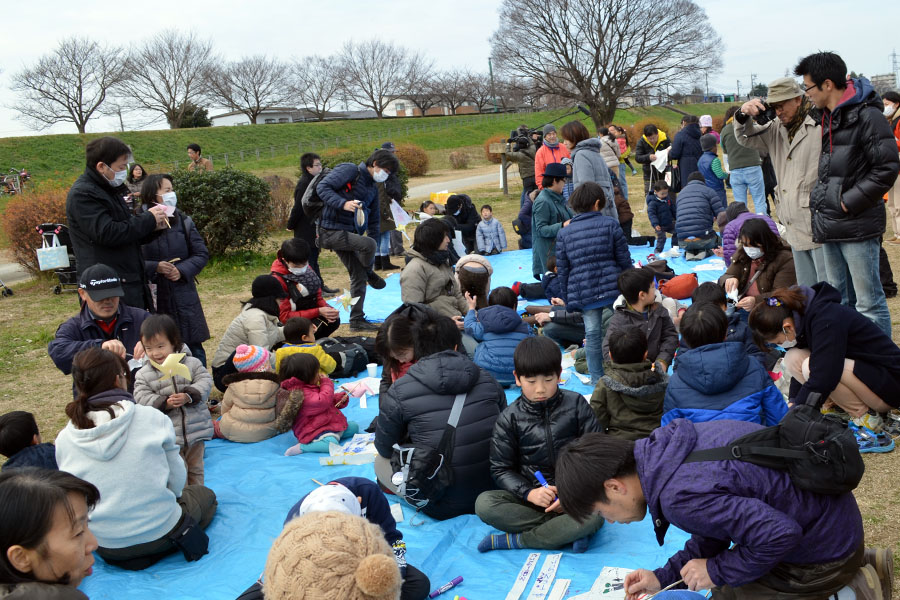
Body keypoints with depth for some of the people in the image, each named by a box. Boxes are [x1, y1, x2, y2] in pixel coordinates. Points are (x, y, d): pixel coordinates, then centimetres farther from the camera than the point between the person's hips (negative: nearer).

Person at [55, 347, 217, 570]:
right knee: (204, 493, 26)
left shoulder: (64, 440, -7)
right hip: (159, 533, -3)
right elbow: (176, 478, -5)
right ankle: (181, 535, 10)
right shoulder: (152, 418, -14)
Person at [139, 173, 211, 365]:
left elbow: (202, 254, 5)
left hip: (184, 297, 2)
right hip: (153, 299, -2)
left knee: (193, 346, 8)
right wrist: (155, 267, -20)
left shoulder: (183, 221, 3)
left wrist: (182, 270, -10)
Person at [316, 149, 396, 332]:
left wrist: (371, 251, 19)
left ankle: (357, 320, 16)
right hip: (331, 231, -9)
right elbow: (322, 187, -17)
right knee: (368, 244, -30)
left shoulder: (372, 188, 17)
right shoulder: (349, 171, -8)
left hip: (348, 234, 9)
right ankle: (369, 273, 3)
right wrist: (343, 203, -31)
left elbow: (373, 220, 23)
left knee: (358, 276, 6)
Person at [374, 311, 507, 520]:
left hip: (443, 504, -3)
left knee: (381, 462, 19)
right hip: (494, 493, 3)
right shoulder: (486, 379, -1)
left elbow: (385, 448, 3)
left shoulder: (399, 392, -12)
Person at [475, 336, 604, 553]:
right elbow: (501, 469, 2)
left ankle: (514, 540, -21)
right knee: (484, 503, -27)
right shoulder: (510, 418, 1)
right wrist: (529, 493, -18)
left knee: (595, 514, -35)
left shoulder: (575, 404, 1)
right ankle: (568, 531, -24)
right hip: (530, 494, 1)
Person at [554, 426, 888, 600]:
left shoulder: (681, 495, -33)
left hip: (824, 545, -9)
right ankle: (858, 565, 21)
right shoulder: (671, 446, -3)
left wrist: (717, 570, -16)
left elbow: (779, 535, -30)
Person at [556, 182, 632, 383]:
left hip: (583, 291, 2)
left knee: (592, 333, 7)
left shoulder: (564, 233, 7)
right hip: (613, 287, -2)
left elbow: (563, 270, 8)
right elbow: (624, 260, 2)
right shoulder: (610, 224, 1)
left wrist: (566, 298, 15)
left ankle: (596, 378, 14)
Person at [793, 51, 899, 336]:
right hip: (832, 226, 9)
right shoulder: (826, 117, 14)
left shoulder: (866, 115, -12)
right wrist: (820, 200, 12)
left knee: (869, 303, -3)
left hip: (857, 227, -9)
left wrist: (849, 202, -16)